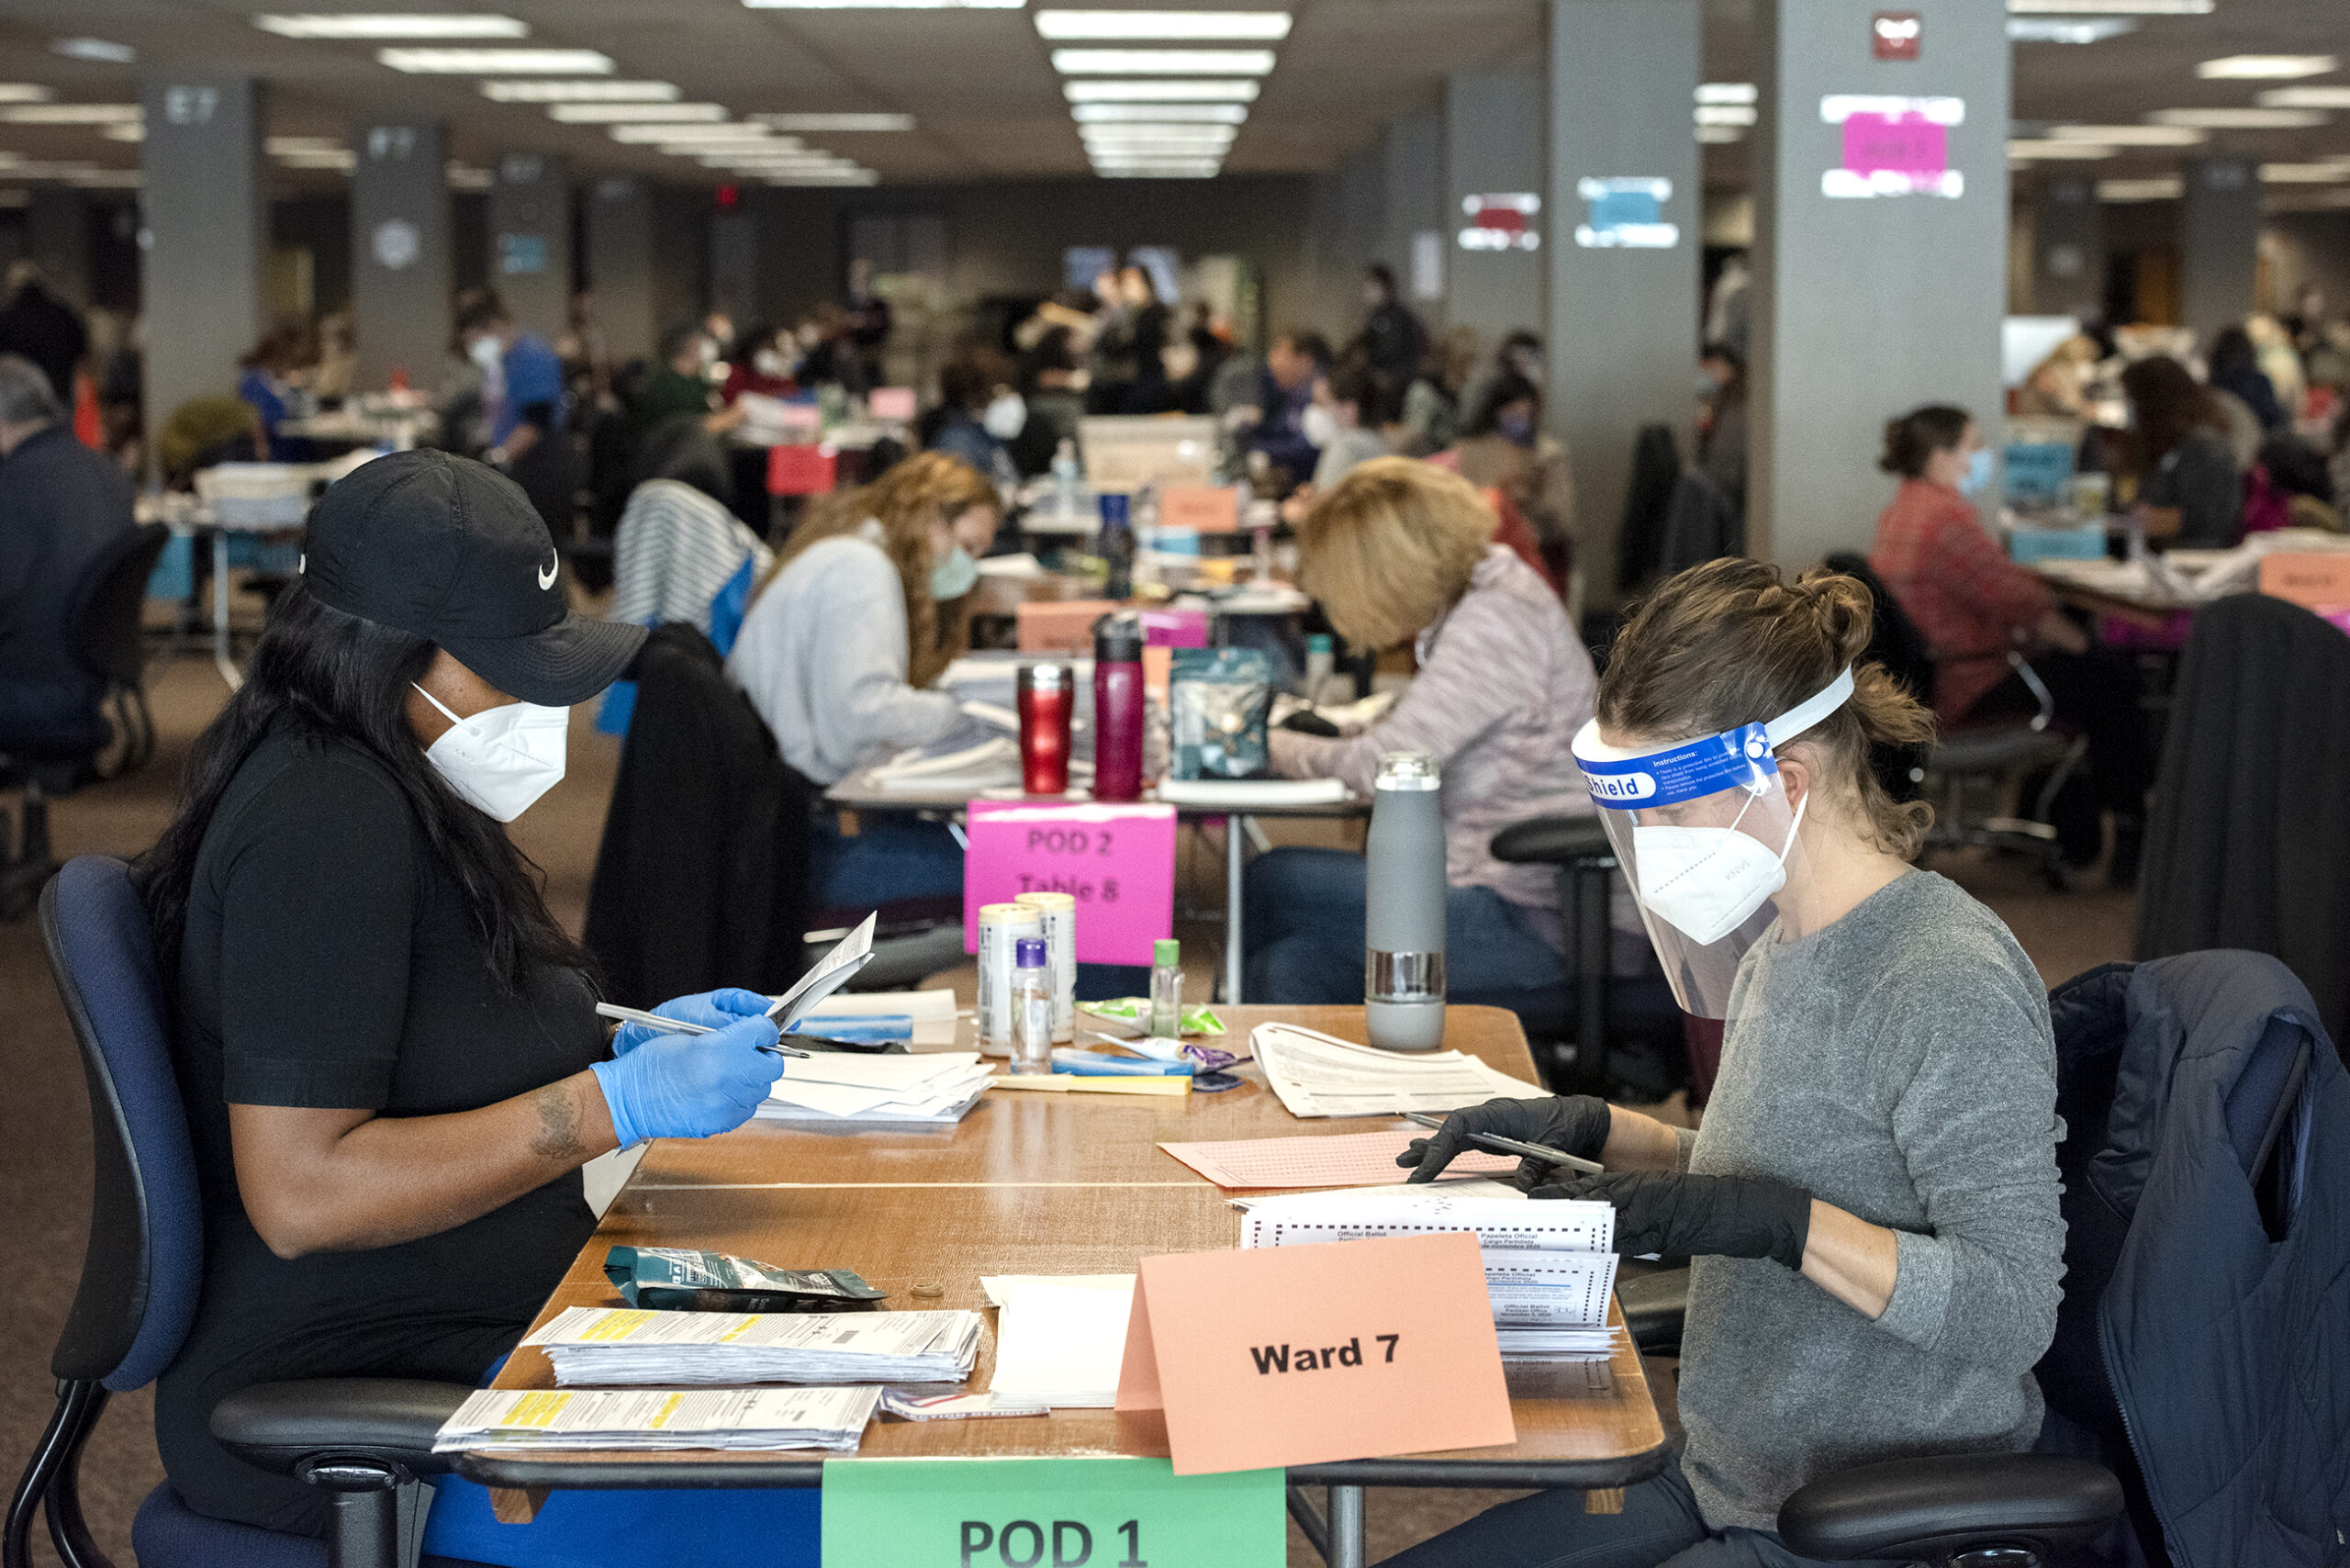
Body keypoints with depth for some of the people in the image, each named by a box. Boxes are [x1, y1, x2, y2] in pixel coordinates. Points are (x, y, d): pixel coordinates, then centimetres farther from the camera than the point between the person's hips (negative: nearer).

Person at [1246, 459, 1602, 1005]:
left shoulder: (1497, 619, -18)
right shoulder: (1481, 601, 12)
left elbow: (1387, 766, -21)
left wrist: (1278, 749, -4)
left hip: (1528, 923, -9)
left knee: (1273, 880, -6)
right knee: (1293, 963, -4)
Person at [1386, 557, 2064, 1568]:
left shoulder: (1952, 986, -21)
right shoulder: (1779, 944, 7)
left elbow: (2014, 1312, -24)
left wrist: (1783, 1223, -32)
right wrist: (1596, 1134, 10)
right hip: (1727, 1486, 9)